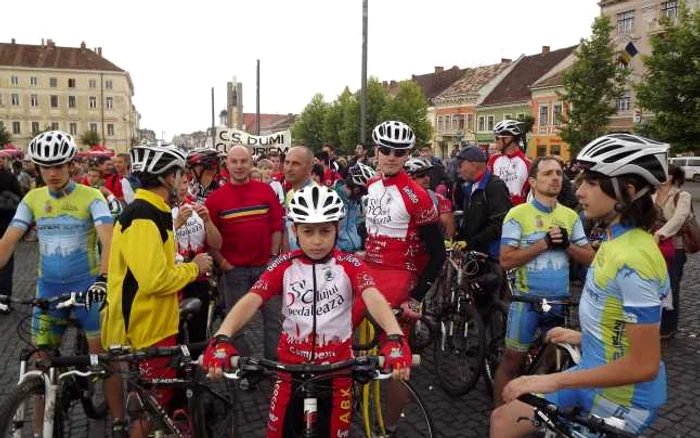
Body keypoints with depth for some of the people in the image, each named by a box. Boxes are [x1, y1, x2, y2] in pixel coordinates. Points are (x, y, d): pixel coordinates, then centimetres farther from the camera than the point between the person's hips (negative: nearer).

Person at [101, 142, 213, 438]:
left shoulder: (149, 212, 10)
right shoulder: (143, 218, -23)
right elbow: (156, 280, -29)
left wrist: (188, 268, 7)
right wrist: (194, 268, -15)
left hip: (156, 323, 10)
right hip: (144, 329, -10)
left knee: (157, 399, 23)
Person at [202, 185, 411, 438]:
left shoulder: (348, 265, -8)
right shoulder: (285, 266, -6)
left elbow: (373, 298, -24)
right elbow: (251, 300, -18)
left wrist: (395, 338, -43)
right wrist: (221, 338, -35)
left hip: (336, 371, -1)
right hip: (291, 369, 1)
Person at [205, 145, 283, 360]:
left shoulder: (266, 191, 0)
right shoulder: (216, 198, -3)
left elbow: (277, 227, 4)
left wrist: (273, 257, -1)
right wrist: (222, 262, -6)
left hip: (265, 267, 1)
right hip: (234, 269, -1)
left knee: (273, 317, 8)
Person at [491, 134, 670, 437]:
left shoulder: (632, 259, -27)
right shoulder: (616, 240, 3)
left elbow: (644, 364, -26)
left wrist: (555, 381, -24)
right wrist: (581, 336, 23)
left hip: (621, 400, -8)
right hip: (596, 376, 8)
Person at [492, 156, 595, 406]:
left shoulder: (570, 216, 5)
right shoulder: (518, 214, -9)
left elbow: (589, 258, 4)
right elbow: (506, 260, -16)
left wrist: (566, 244, -13)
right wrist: (543, 243, -21)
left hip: (560, 301, 4)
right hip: (527, 300, -4)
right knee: (512, 362, 5)